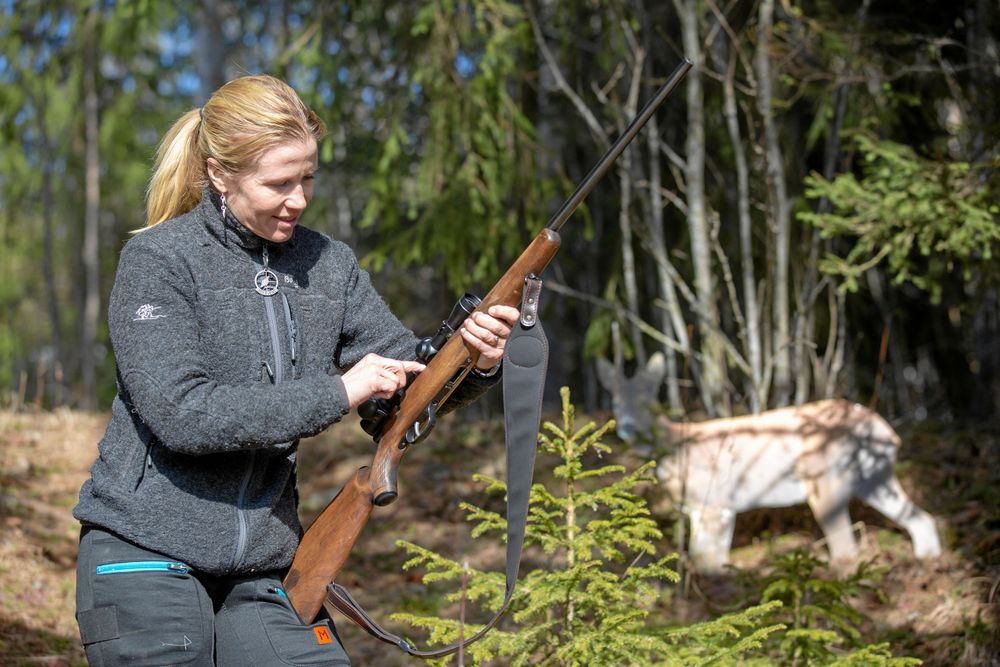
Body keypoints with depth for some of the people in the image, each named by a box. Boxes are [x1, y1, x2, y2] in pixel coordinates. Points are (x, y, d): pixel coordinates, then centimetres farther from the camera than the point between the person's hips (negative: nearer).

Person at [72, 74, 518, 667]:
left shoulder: (328, 265, 6)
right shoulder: (157, 261, -9)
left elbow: (412, 380, 7)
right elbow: (180, 414, -20)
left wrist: (475, 365, -16)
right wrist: (335, 394, -20)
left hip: (263, 569, 4)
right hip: (144, 555, -4)